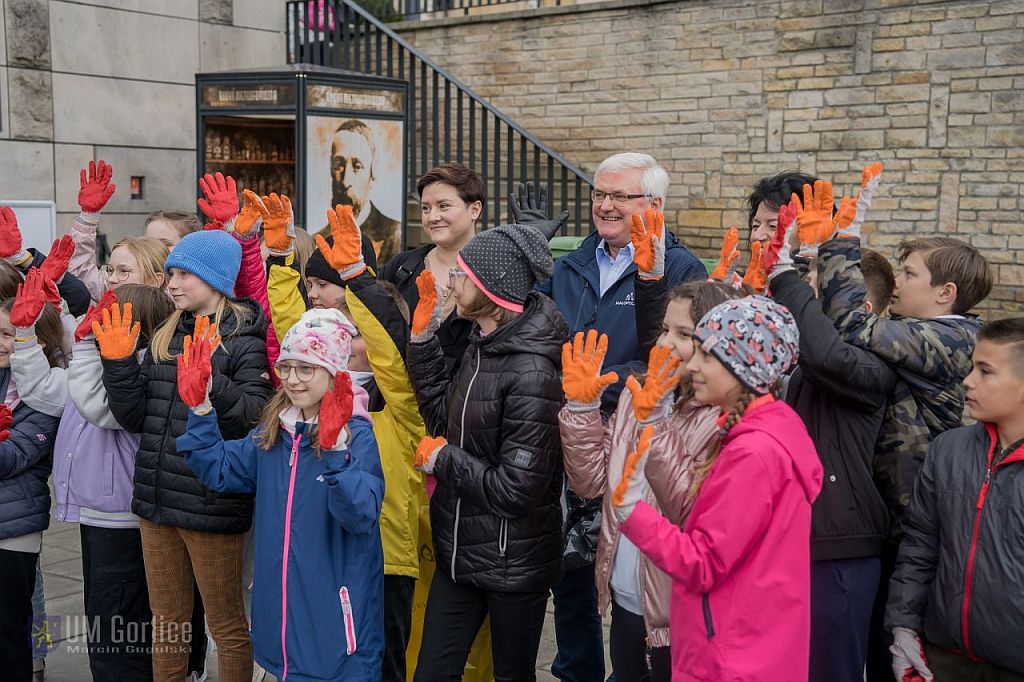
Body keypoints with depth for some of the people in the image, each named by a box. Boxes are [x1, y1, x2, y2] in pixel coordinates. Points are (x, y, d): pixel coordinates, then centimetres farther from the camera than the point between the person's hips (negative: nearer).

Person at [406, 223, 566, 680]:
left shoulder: (531, 374, -24)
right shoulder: (481, 348, 2)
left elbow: (517, 491, -26)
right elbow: (443, 415, 8)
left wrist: (441, 457, -13)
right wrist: (423, 334, 2)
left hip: (513, 565, -8)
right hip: (459, 552, 8)